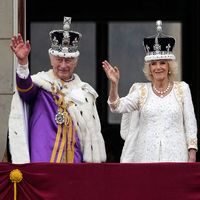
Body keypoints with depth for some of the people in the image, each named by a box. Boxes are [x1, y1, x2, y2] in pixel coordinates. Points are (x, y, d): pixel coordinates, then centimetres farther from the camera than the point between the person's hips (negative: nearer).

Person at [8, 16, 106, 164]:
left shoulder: (84, 91, 13)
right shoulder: (40, 83, 3)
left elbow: (92, 131, 15)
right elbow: (25, 88, -21)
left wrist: (91, 161, 8)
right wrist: (23, 62, -39)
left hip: (74, 159, 3)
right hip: (43, 159, -3)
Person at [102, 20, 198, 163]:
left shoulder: (182, 88, 7)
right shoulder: (141, 90, 9)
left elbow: (190, 124, 6)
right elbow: (118, 107, -4)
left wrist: (192, 155, -1)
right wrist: (114, 84, -19)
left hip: (175, 155, -1)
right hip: (147, 155, 1)